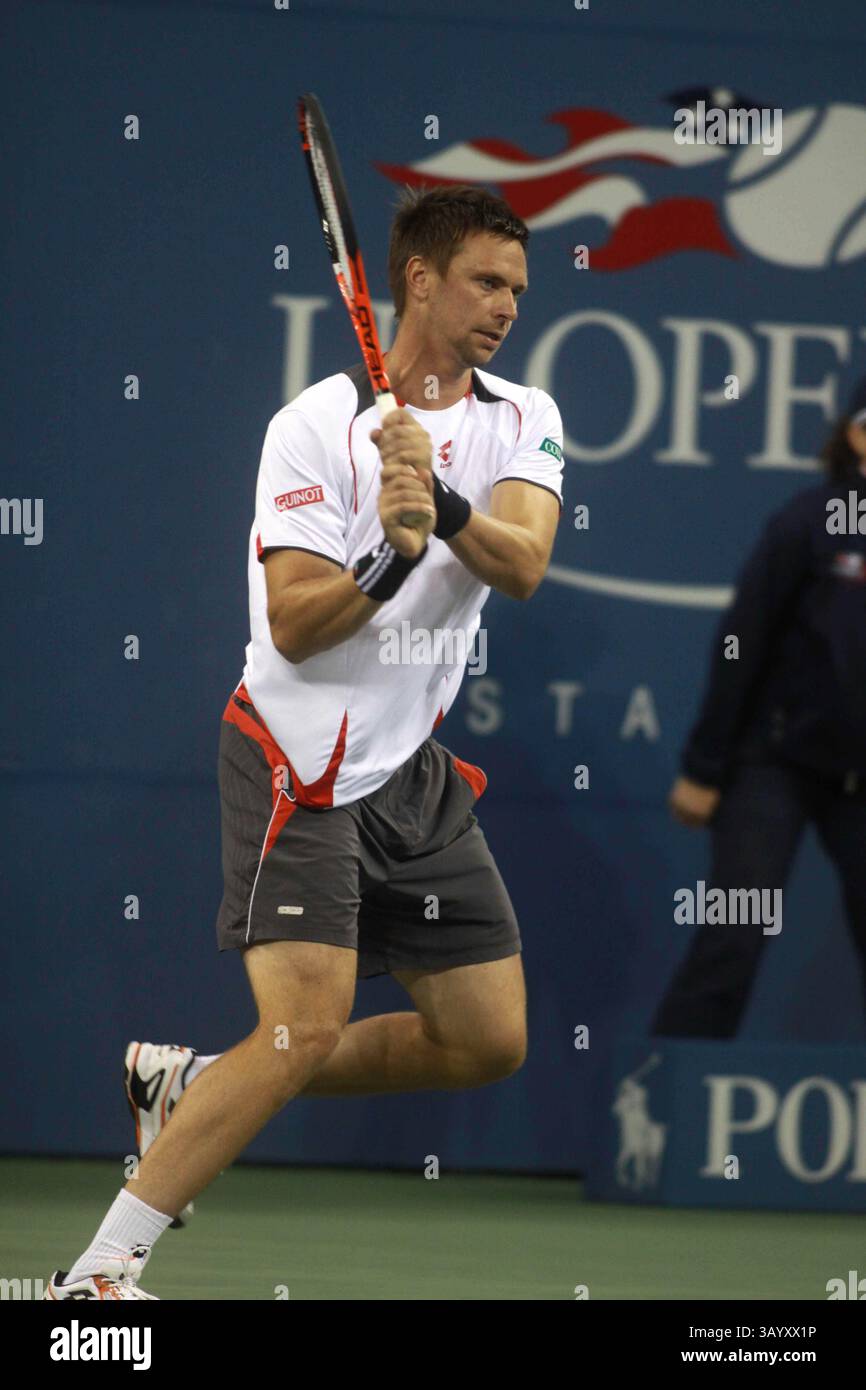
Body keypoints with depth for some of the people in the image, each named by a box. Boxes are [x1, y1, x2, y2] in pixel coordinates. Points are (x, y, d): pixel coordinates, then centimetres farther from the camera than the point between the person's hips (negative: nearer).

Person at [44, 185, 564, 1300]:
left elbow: (522, 564, -15)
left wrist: (444, 507, -34)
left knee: (489, 1042, 7)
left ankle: (192, 1088, 19)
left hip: (415, 770, 7)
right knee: (308, 1027, -21)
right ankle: (97, 1272, -17)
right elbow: (293, 625, -17)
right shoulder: (316, 426, -11)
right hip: (299, 765, -7)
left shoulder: (522, 420, 3)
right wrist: (389, 560, -33)